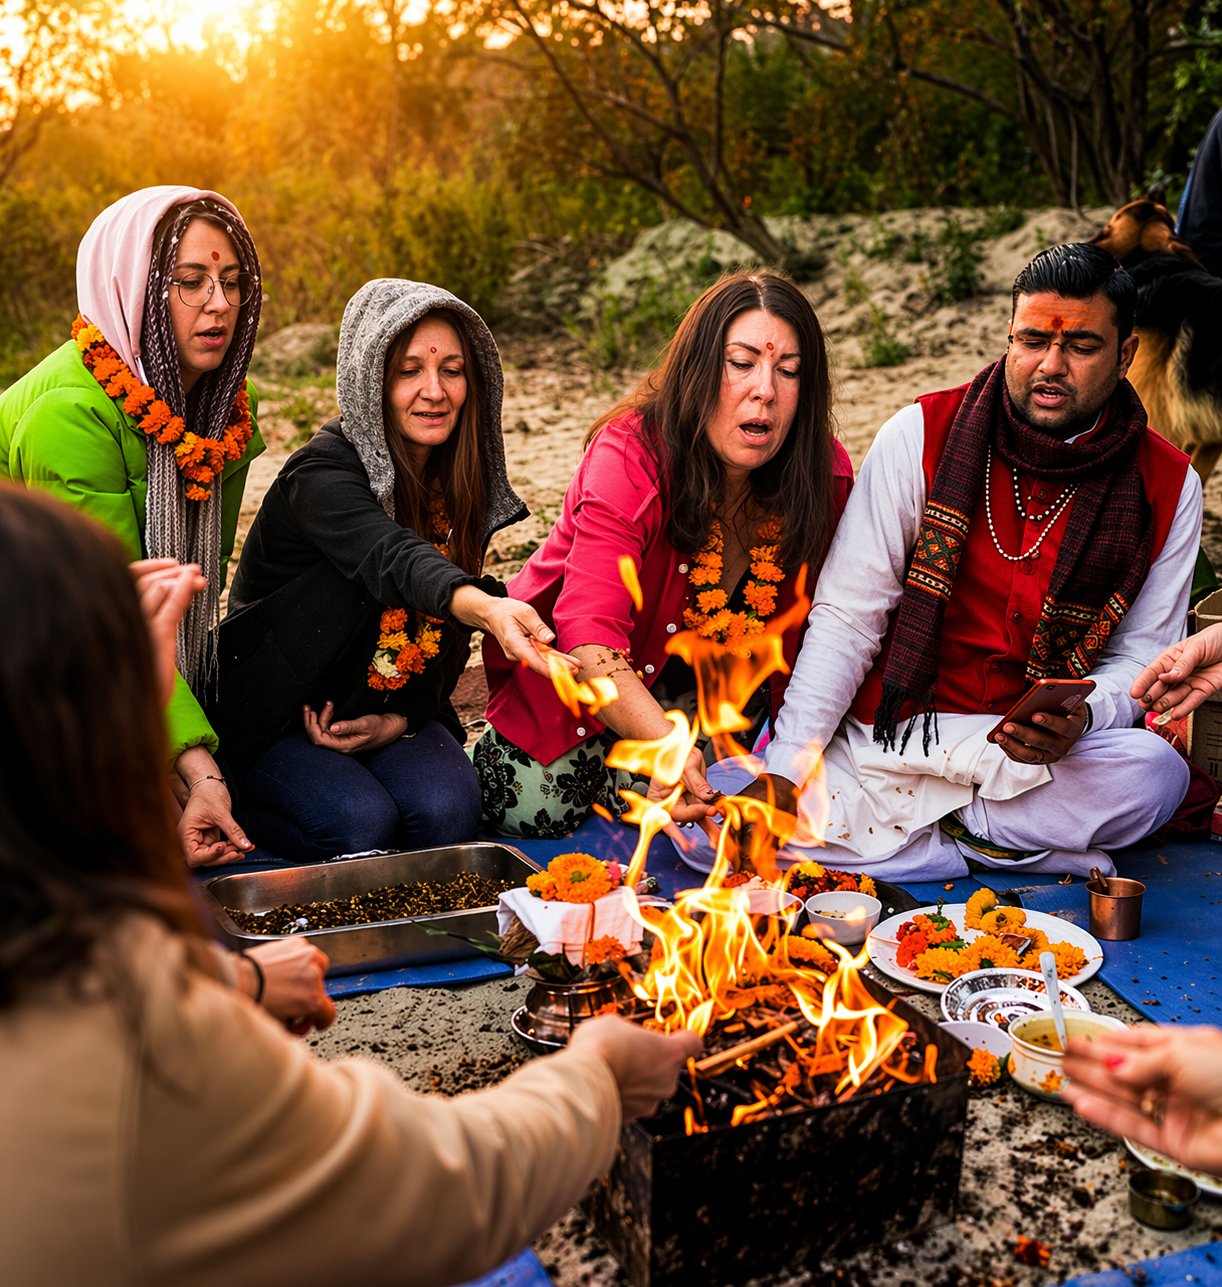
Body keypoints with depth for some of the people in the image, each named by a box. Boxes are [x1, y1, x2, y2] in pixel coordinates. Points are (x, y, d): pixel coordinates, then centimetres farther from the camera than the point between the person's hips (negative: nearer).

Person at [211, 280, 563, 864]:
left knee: (448, 813, -24)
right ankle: (247, 804, 2)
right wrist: (486, 606, -64)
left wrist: (403, 718, -9)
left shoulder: (461, 482, -1)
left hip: (395, 712, 4)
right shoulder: (321, 475, -22)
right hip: (276, 720, -4)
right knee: (361, 822, -29)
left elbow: (450, 624, 6)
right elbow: (391, 558, -44)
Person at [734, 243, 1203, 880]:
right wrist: (785, 767, -16)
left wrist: (1081, 717, -19)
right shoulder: (920, 434, -6)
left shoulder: (1168, 487, -1)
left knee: (1156, 773, -31)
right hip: (883, 729, 0)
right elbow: (846, 617, -7)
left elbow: (1141, 656, 6)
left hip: (1036, 756, 1)